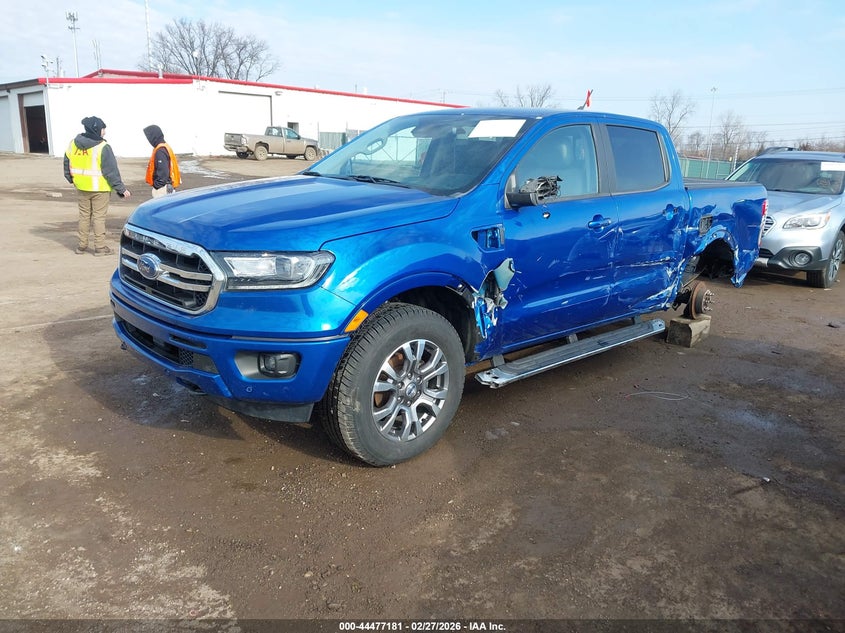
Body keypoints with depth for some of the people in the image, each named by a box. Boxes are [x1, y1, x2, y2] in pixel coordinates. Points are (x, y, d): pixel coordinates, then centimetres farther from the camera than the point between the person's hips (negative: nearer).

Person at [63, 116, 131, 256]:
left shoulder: (73, 144, 3)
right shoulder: (103, 147, -16)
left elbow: (67, 164, 13)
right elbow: (111, 171, -16)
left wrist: (71, 179, 28)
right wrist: (121, 188, -11)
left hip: (81, 187, 6)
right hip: (99, 189, -5)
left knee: (84, 216, 15)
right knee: (99, 217, 2)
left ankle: (81, 245, 21)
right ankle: (100, 247, 5)